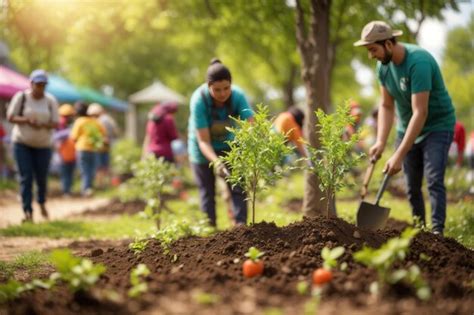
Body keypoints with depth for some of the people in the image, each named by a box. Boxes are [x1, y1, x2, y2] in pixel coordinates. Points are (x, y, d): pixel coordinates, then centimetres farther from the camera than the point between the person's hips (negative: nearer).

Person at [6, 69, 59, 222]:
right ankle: (28, 211, -6)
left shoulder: (50, 100, -3)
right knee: (26, 177, -8)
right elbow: (10, 117, -6)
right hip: (22, 143, -1)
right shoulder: (21, 97, -6)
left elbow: (55, 123, -4)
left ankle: (42, 202, 36)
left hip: (43, 145, 2)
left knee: (41, 177, 7)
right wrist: (27, 120, -22)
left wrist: (42, 124, -24)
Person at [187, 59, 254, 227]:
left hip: (228, 145, 2)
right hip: (204, 148, -2)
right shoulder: (199, 100, -32)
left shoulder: (238, 96, -26)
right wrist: (216, 162, -47)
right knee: (207, 191, 5)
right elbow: (204, 141, -31)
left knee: (238, 186, -6)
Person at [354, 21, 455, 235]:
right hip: (407, 129, 7)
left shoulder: (418, 62, -29)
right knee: (412, 187, 7)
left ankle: (437, 232, -19)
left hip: (436, 127, -7)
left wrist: (399, 156, -34)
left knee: (434, 181, -19)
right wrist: (380, 142, -14)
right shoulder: (383, 66, -5)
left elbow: (420, 113, -32)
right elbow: (387, 107, 2)